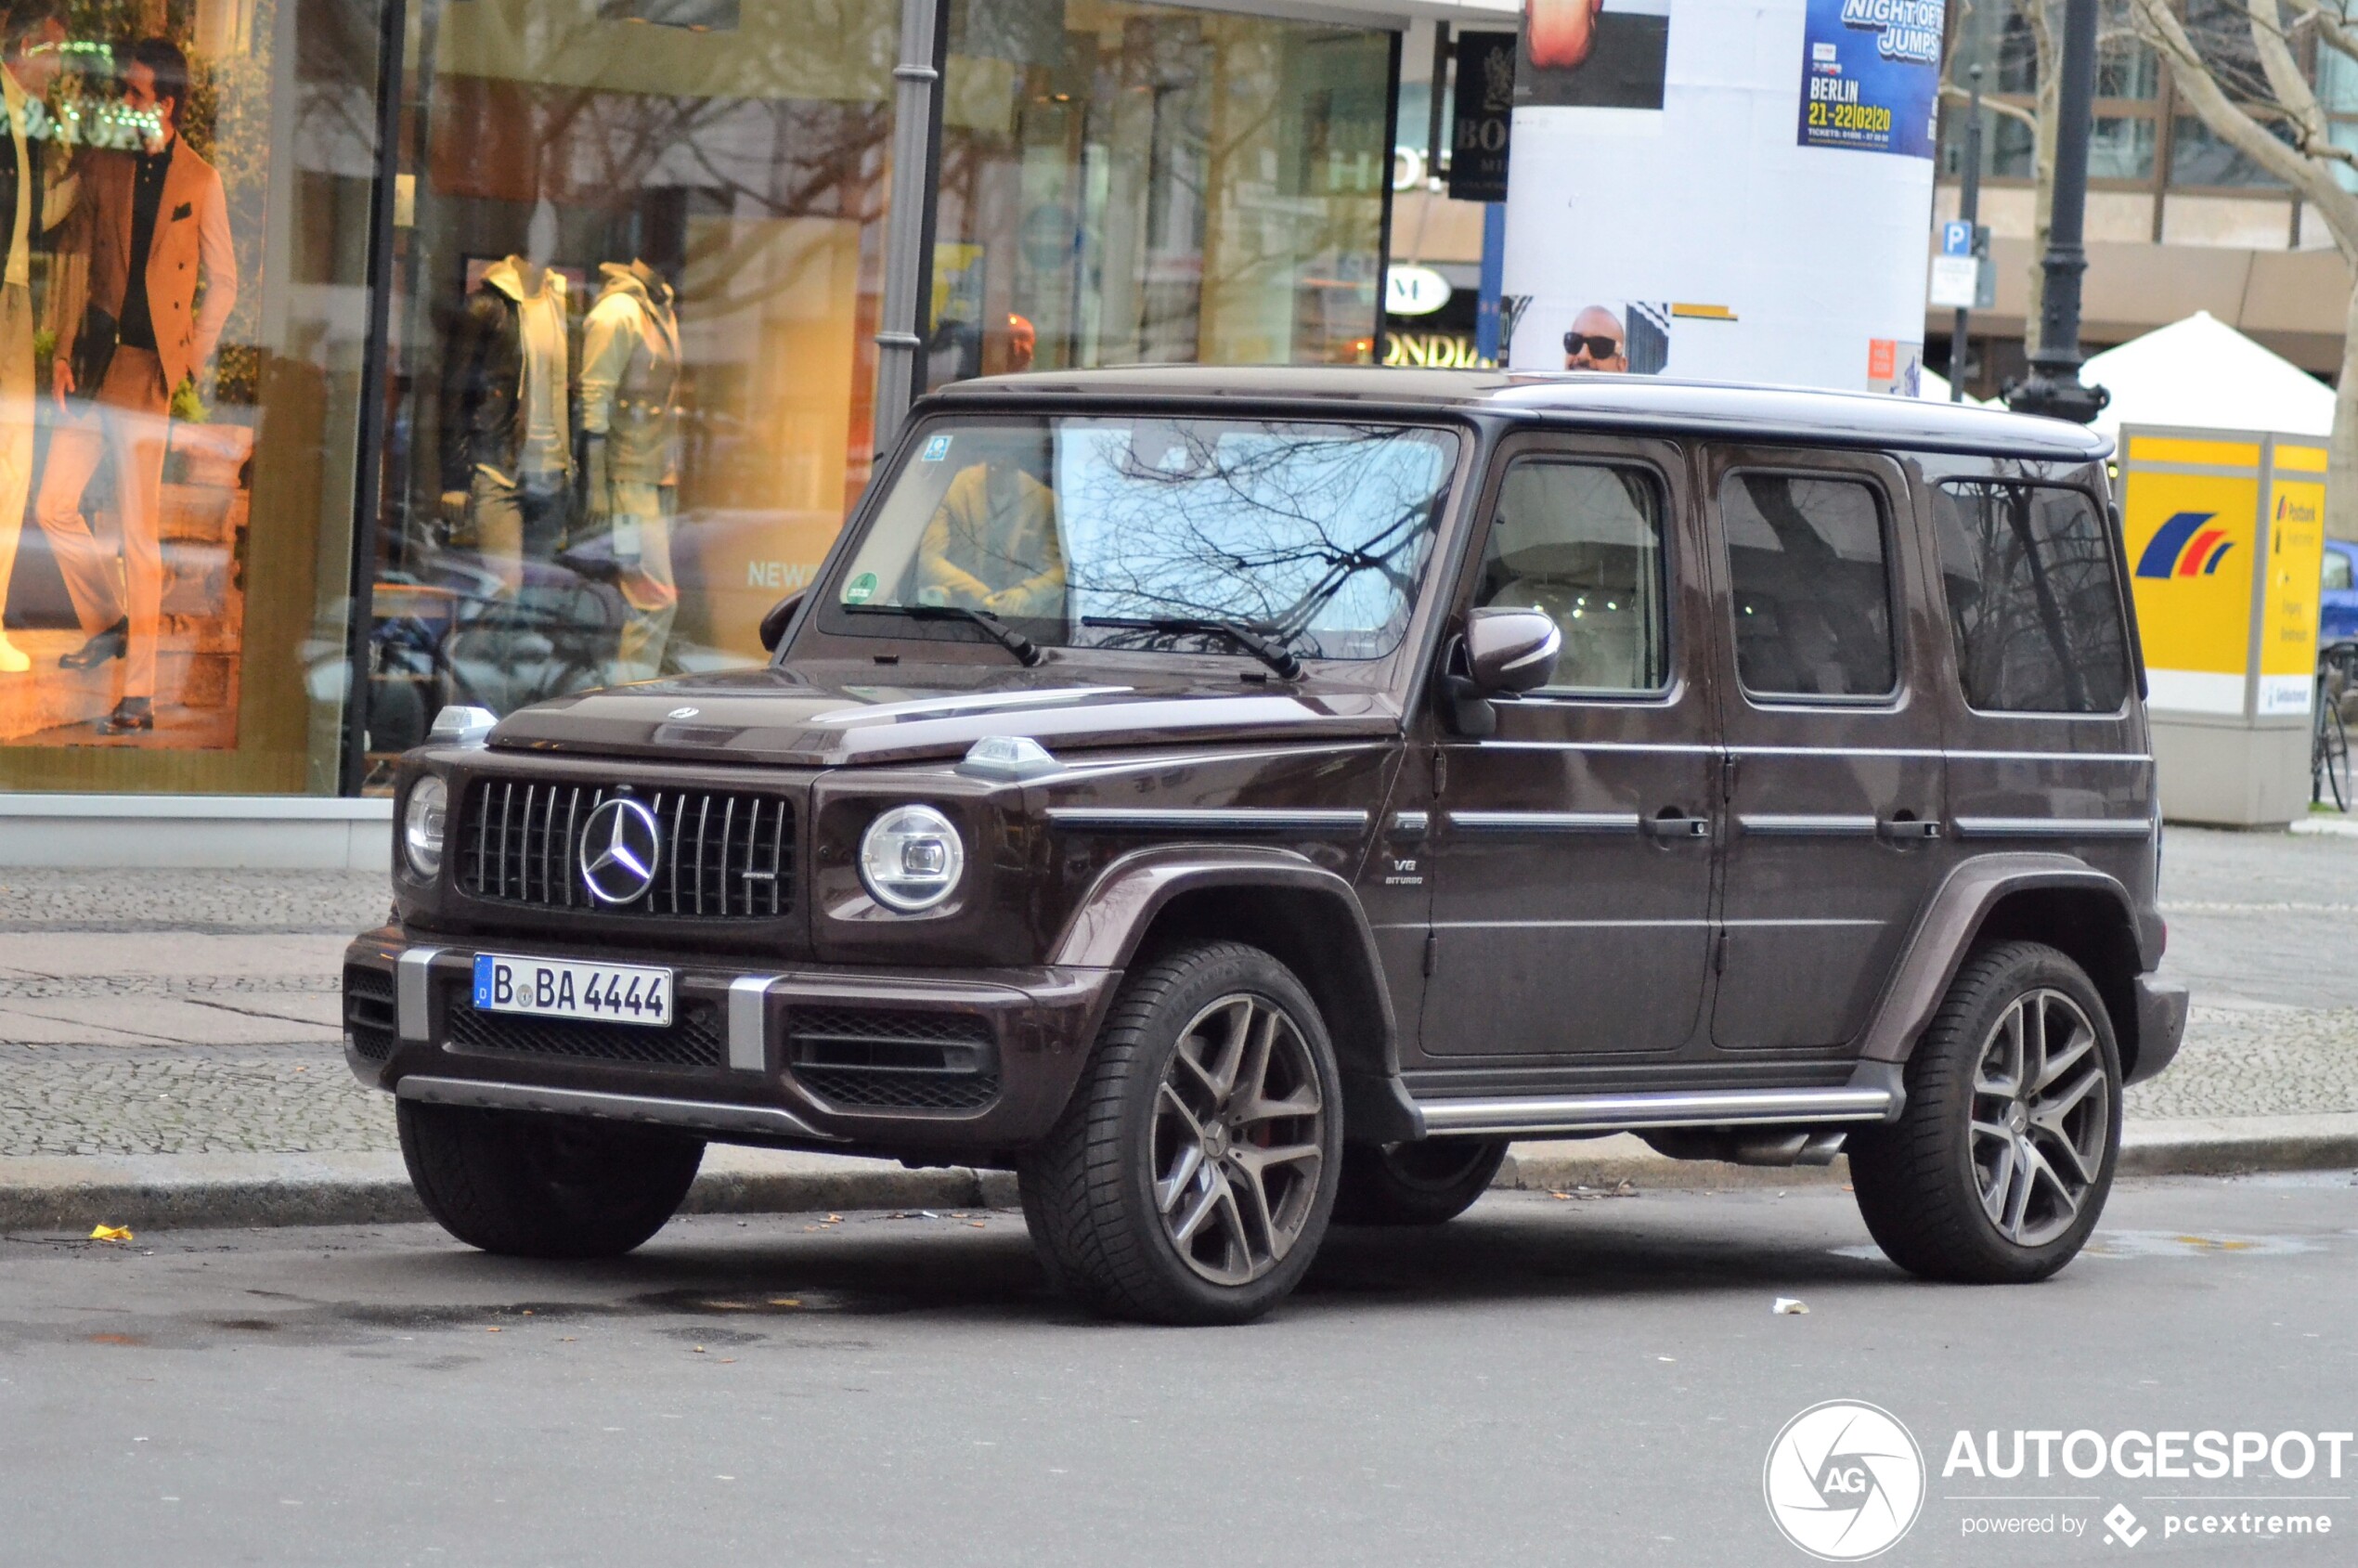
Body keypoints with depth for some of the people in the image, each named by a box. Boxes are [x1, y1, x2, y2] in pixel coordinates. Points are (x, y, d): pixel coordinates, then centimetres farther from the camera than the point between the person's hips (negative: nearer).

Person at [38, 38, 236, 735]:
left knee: (138, 535, -4)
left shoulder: (199, 181, -3)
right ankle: (108, 623, 25)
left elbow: (223, 283, 2)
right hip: (94, 365, 5)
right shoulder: (104, 168, 7)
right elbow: (76, 259, 10)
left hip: (147, 371, -5)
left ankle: (139, 697, 0)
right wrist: (64, 349, 2)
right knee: (53, 506, 2)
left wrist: (190, 362, -4)